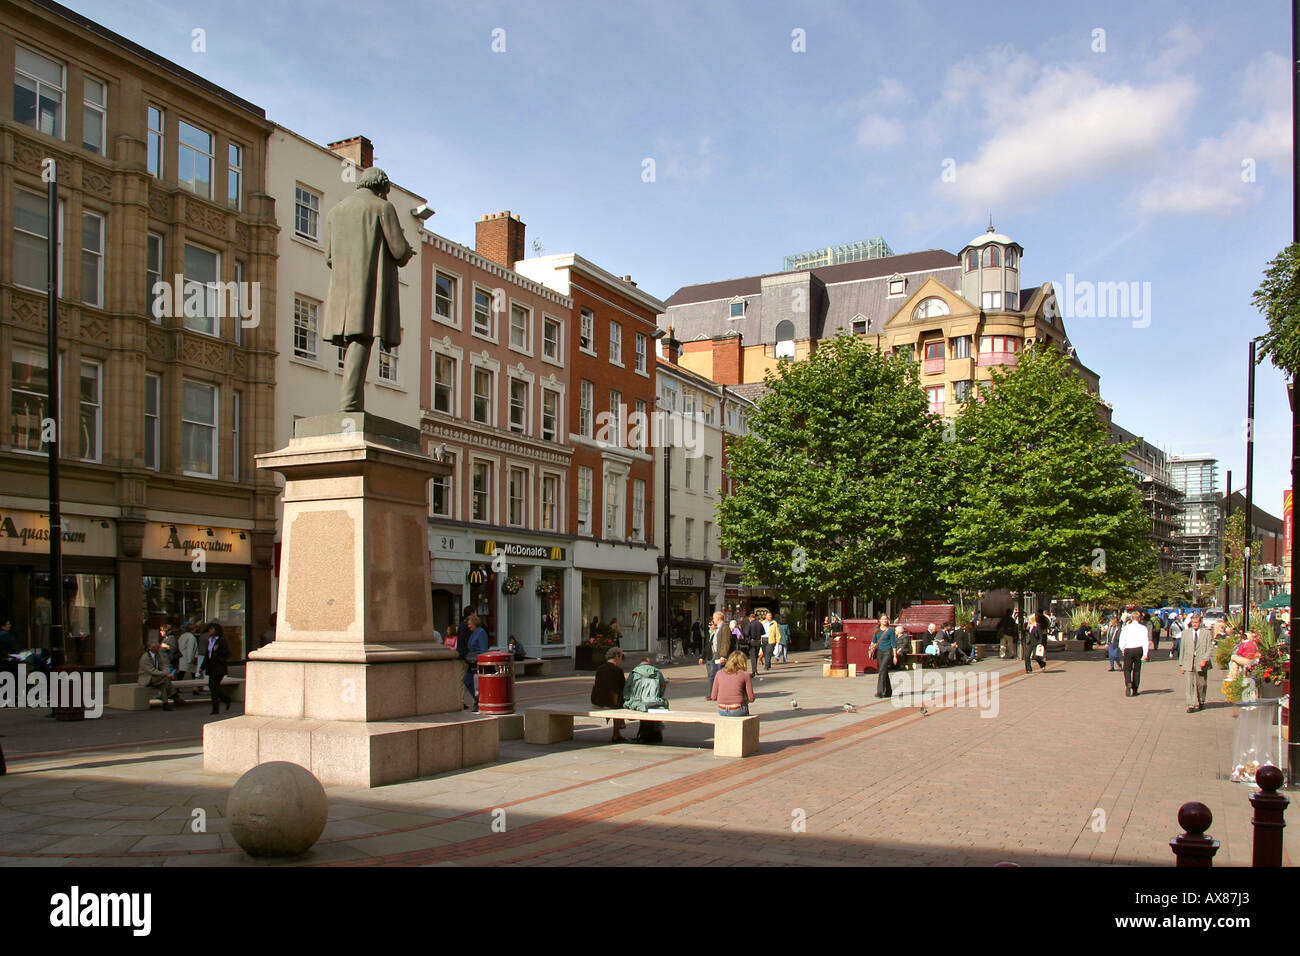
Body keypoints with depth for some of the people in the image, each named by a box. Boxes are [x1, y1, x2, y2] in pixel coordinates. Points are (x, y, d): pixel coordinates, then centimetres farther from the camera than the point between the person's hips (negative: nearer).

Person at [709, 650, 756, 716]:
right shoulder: (745, 675, -3)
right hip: (737, 711, -3)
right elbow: (751, 699, -4)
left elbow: (713, 697, 6)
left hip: (722, 711, 3)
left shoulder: (719, 673, 6)